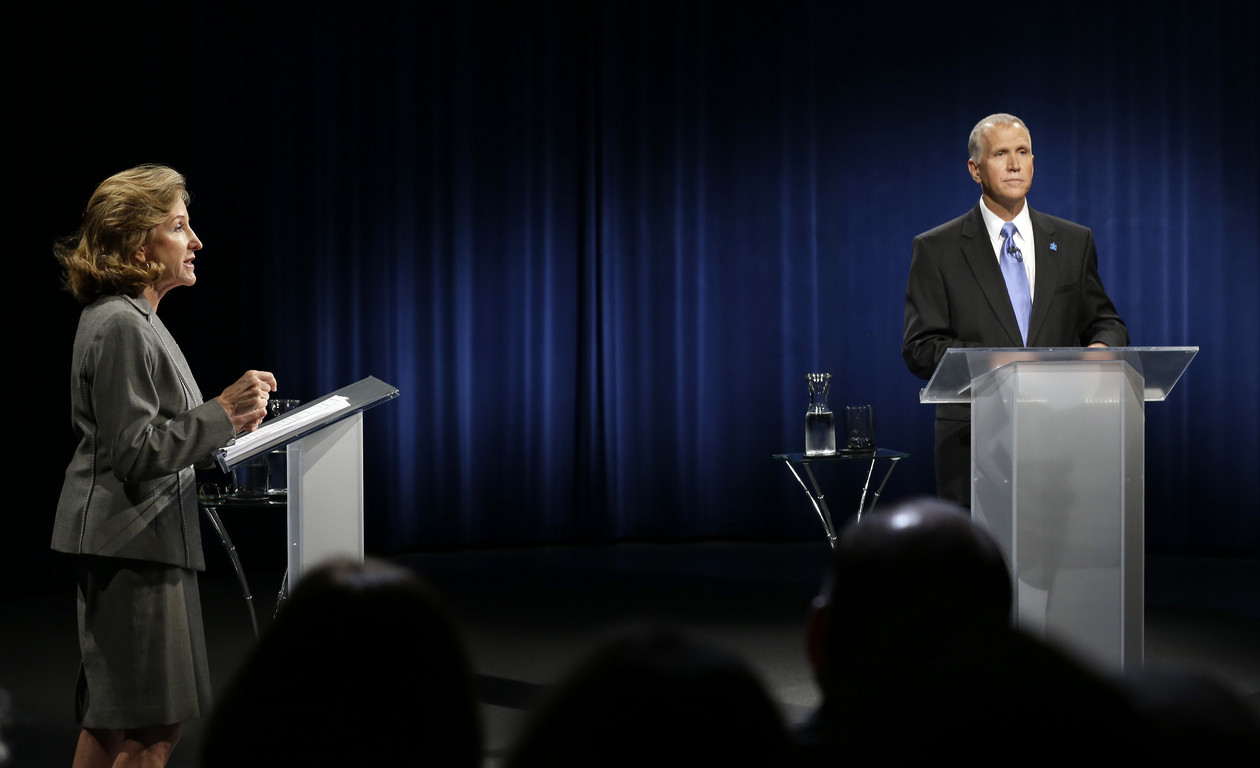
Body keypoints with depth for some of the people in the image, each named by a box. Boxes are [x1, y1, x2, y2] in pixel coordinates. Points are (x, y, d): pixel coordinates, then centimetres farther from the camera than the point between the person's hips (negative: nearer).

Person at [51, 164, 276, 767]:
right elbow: (134, 452, -21)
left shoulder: (131, 317, 17)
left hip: (131, 541, 11)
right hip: (132, 543, -11)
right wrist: (223, 412, -20)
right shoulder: (120, 326, -16)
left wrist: (226, 423, 14)